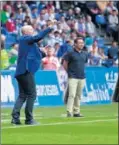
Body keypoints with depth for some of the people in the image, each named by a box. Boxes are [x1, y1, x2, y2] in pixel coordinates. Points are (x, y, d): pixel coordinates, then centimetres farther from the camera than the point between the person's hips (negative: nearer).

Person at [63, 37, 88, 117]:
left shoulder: (85, 54, 10)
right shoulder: (70, 53, -6)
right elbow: (65, 64, 0)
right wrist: (69, 72, 5)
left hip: (82, 77, 5)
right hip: (73, 77, -5)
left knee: (78, 95, 9)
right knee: (72, 95, -13)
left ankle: (76, 112, 16)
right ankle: (69, 112, -13)